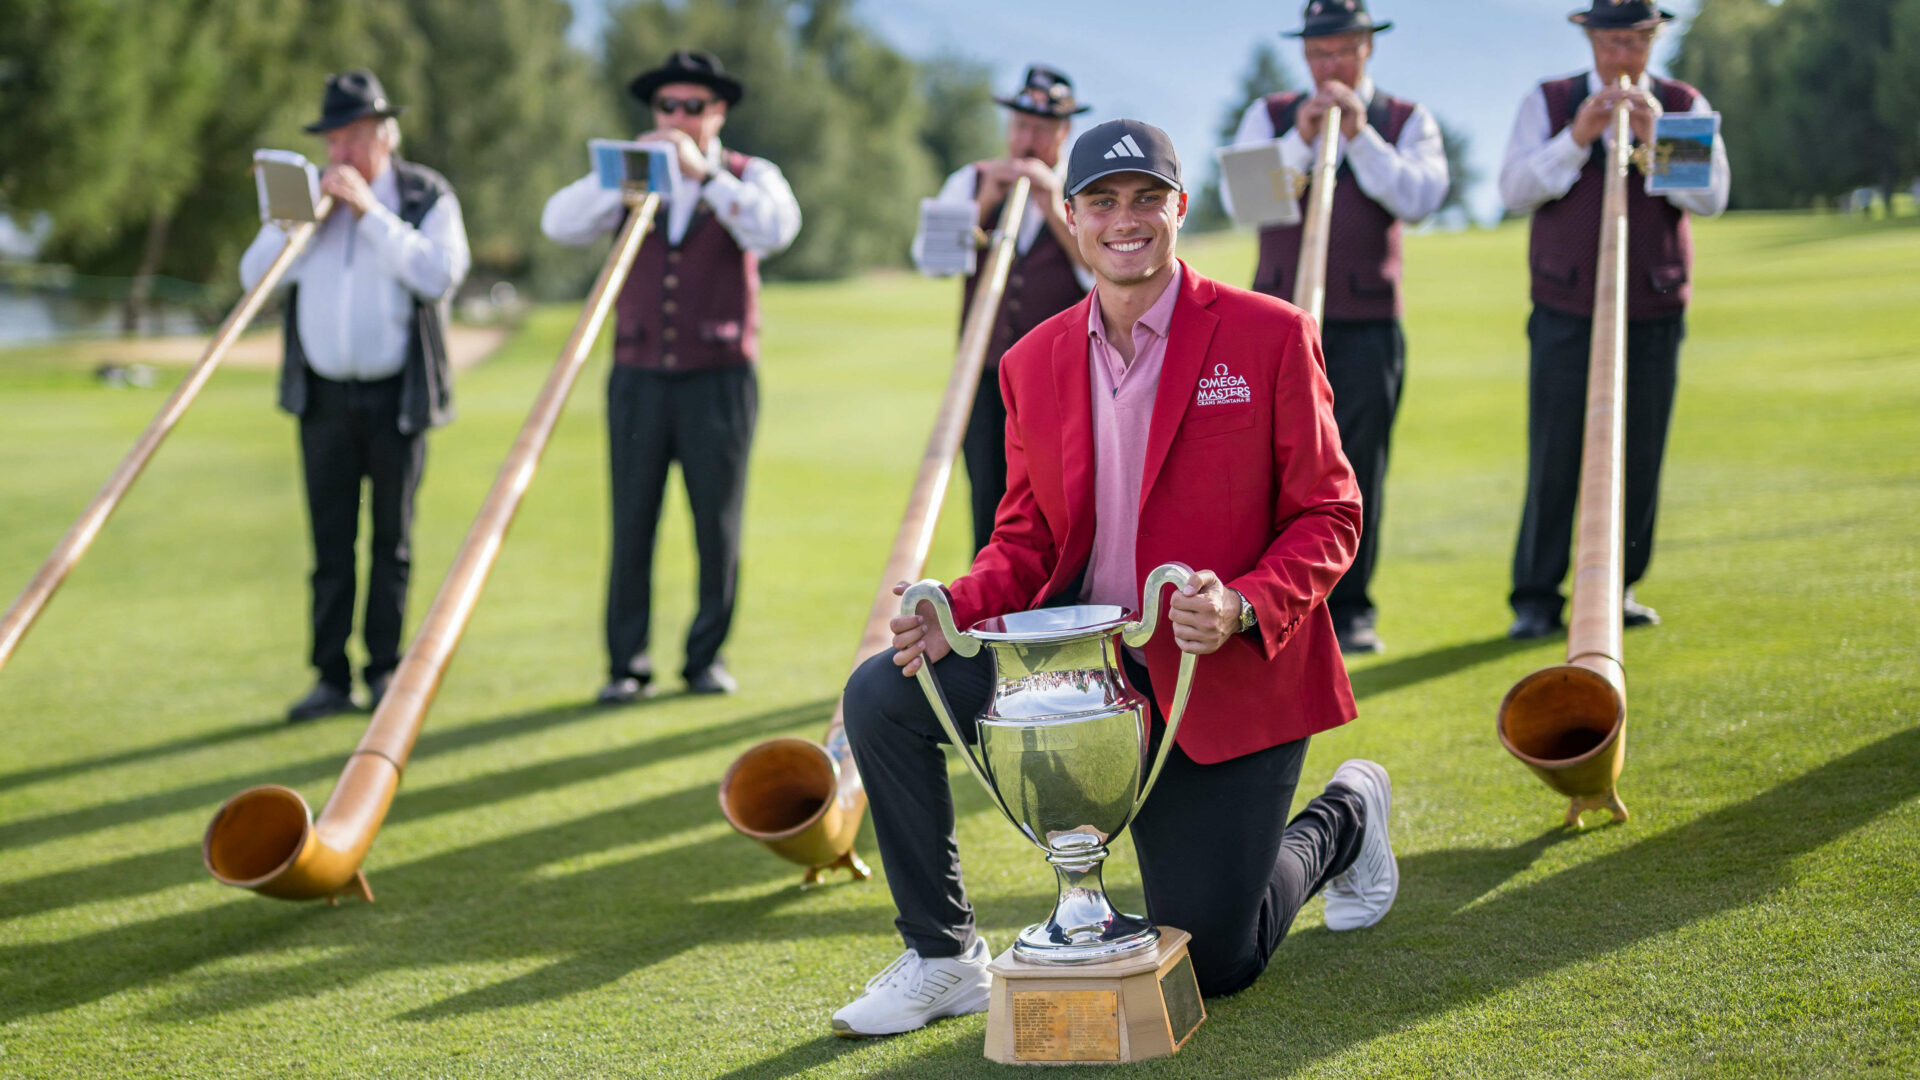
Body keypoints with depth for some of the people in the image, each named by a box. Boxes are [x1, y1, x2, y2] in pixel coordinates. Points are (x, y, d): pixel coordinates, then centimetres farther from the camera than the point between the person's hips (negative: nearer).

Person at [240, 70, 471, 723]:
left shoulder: (427, 196, 1)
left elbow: (440, 274, -16)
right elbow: (256, 275, 3)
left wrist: (370, 211, -16)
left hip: (397, 397, -2)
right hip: (324, 396, 3)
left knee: (392, 540, 3)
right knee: (330, 540, 1)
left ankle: (384, 672, 11)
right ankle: (332, 677, 4)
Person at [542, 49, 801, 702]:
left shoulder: (749, 177, 6)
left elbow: (776, 229, -16)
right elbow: (560, 225, -2)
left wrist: (704, 173, -19)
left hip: (720, 379, -1)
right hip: (639, 378, 2)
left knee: (718, 525, 1)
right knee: (631, 526, -1)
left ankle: (708, 656, 13)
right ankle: (626, 664, 5)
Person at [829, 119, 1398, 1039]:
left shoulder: (1270, 336, -9)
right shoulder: (1033, 361, 4)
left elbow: (1328, 514, -7)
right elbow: (1026, 539, 10)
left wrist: (1245, 607, -27)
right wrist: (957, 607, -13)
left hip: (1228, 678, -4)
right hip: (1079, 653, 4)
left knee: (1210, 967, 0)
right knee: (883, 695, -16)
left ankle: (1345, 816, 32)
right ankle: (943, 960, 0)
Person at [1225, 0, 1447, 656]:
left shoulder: (1406, 122, 11)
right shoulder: (1270, 116, 14)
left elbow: (1420, 199, -6)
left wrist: (1360, 134, -11)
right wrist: (1301, 141, -12)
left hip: (1368, 325, -1)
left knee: (1357, 468, -2)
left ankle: (1350, 610, 4)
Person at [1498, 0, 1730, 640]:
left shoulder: (1683, 107, 8)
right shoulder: (1547, 103, 7)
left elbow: (1712, 197, -5)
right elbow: (1515, 191, -4)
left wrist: (1655, 136, -17)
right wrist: (1577, 139, -15)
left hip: (1653, 318, 1)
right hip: (1566, 316, -1)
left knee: (1637, 463, 2)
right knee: (1553, 462, -5)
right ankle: (1536, 599, 3)